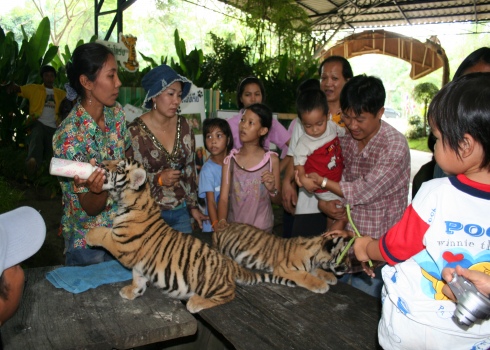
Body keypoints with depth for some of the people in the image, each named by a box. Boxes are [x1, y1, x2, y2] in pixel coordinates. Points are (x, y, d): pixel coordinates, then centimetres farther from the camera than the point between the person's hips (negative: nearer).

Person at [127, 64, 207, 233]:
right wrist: (158, 179, -21)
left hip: (181, 212, 4)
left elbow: (190, 168, 8)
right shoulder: (135, 132, -13)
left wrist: (193, 205, 9)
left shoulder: (183, 126, 0)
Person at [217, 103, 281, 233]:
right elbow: (223, 198, -7)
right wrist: (221, 221, -23)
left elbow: (278, 201, 5)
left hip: (262, 229, -1)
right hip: (234, 227, 1)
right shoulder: (230, 160, -2)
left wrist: (272, 189, -16)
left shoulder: (271, 159, -4)